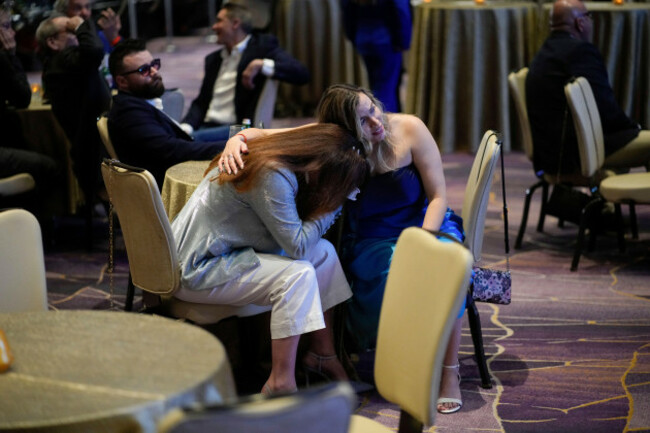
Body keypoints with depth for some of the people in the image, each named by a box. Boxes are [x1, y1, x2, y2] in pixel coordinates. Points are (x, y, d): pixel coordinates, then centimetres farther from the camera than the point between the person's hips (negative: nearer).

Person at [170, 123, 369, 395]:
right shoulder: (272, 178, -28)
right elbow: (298, 245, -25)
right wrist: (333, 205, -14)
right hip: (197, 270, -10)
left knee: (323, 252, 2)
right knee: (298, 274, -24)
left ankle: (322, 354, 10)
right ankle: (280, 383, -19)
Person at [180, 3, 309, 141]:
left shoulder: (263, 45, 5)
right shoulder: (213, 59, 25)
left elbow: (302, 74, -7)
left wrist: (260, 65, -18)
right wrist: (186, 127, 1)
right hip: (208, 127, 6)